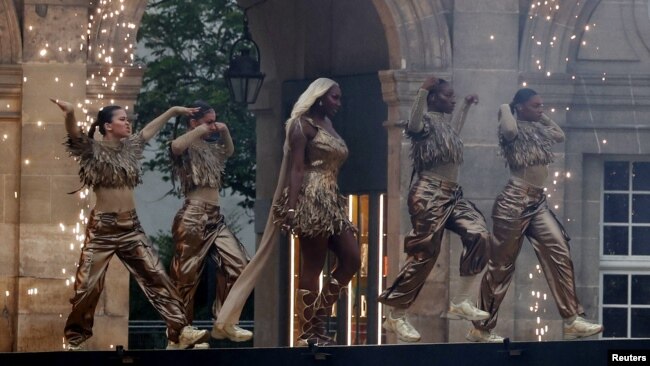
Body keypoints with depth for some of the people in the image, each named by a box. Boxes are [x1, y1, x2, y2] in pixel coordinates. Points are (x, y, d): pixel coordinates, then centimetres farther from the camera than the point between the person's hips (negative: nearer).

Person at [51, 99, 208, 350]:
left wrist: (173, 111, 31)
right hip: (103, 227, -5)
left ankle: (180, 332, -4)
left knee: (157, 277, -2)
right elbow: (74, 134, -24)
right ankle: (75, 339, 14)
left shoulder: (130, 147, 11)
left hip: (131, 227, 5)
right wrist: (69, 113, -45)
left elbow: (150, 129, 26)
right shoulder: (93, 150, -6)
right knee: (88, 285, -2)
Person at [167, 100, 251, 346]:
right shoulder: (188, 148, -6)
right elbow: (175, 146, -31)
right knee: (187, 276, -2)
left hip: (215, 218, 8)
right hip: (194, 218, -8)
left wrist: (224, 131, 17)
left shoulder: (209, 147, 17)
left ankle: (223, 323, 10)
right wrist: (201, 130, -17)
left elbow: (229, 151, 37)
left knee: (238, 266, 3)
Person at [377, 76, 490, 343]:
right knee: (424, 254, -9)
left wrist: (466, 106, 44)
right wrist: (423, 90, -38)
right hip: (429, 194, -9)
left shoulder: (446, 122, 20)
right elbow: (413, 126, -31)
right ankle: (396, 316, -1)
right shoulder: (426, 121, -6)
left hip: (452, 195, 9)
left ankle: (460, 302, -2)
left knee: (479, 235, -9)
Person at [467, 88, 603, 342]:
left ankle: (572, 321, -8)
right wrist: (505, 109, -12)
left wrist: (543, 117, 20)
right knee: (501, 265, -2)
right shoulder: (516, 130, -9)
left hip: (538, 202, 8)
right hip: (515, 200, -8)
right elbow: (508, 130, -32)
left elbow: (560, 136, 32)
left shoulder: (538, 129, 16)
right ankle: (481, 328, 6)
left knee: (559, 254, -5)